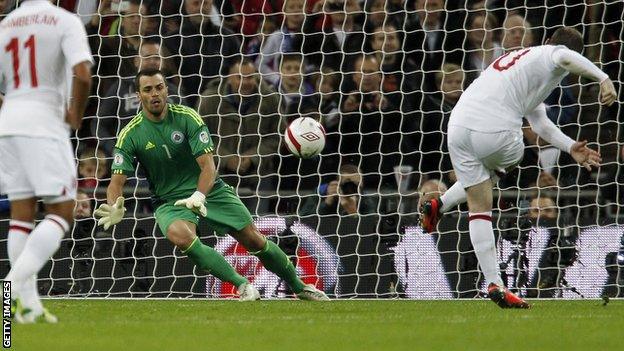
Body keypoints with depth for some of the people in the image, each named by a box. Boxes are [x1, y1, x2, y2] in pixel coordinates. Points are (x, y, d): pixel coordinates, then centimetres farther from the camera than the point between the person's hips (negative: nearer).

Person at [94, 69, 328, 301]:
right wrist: (115, 210, -36)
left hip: (208, 190, 1)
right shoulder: (130, 135, -10)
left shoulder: (188, 118, -12)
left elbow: (208, 164, -17)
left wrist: (199, 195, -37)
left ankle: (299, 287, 22)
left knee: (253, 240, -2)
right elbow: (117, 180, -13)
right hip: (169, 201, -1)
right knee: (180, 236, -34)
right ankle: (243, 286, -29)